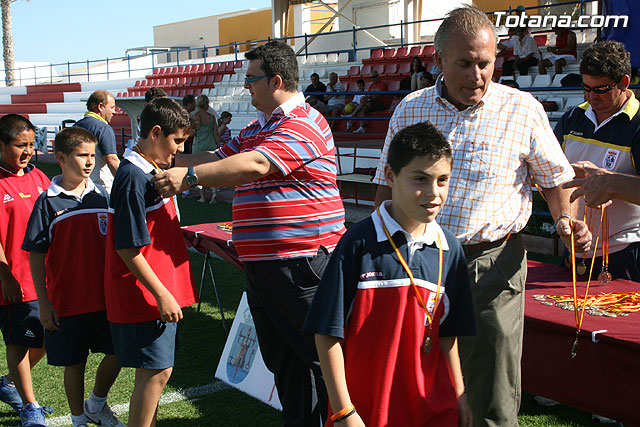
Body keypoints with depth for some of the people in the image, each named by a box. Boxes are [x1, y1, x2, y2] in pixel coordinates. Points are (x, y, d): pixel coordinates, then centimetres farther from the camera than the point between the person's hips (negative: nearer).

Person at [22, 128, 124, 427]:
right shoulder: (48, 202, -9)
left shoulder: (101, 197, 3)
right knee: (74, 363, 8)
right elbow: (36, 255, -7)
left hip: (105, 297, 4)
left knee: (117, 354, 9)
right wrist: (43, 303, -9)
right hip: (67, 301, -4)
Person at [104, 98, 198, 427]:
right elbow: (128, 248, -22)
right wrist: (162, 294, -20)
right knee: (156, 371, -2)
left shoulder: (152, 171, 11)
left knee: (154, 370, 17)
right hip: (145, 296, -10)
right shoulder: (134, 177, -20)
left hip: (158, 292, 10)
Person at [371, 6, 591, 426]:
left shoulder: (522, 110, -3)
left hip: (492, 263, -2)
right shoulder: (410, 109, 5)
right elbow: (388, 185, 12)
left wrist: (566, 218, -12)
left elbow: (556, 176, 7)